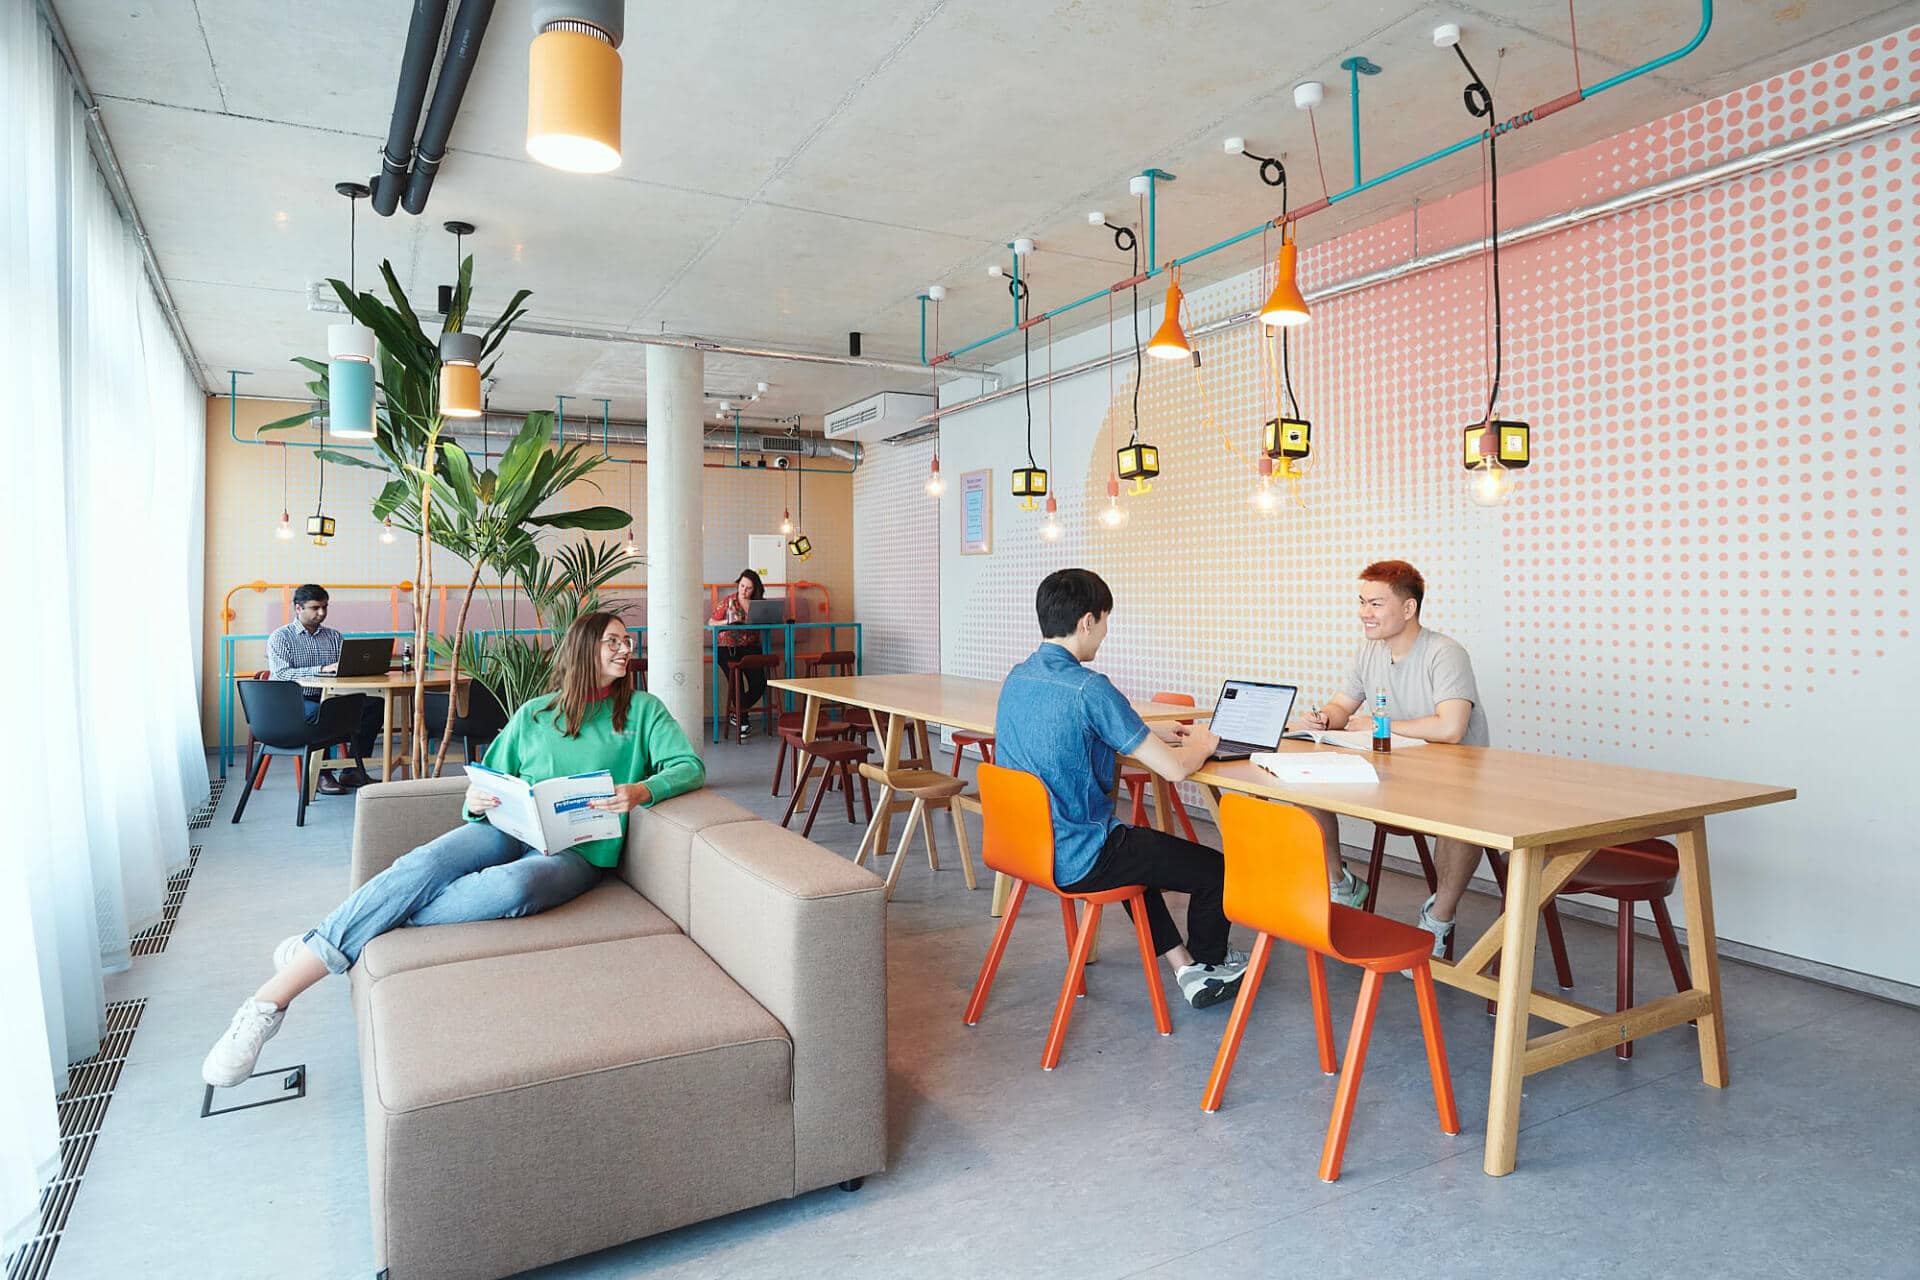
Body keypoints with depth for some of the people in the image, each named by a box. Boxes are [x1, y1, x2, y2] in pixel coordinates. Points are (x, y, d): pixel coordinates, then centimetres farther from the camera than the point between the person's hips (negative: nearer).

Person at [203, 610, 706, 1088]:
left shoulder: (643, 709, 10)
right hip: (509, 828, 3)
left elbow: (689, 767, -3)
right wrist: (476, 800, -7)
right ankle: (269, 1001, -27)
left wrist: (642, 790, -24)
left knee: (512, 885, -37)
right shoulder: (534, 714, 17)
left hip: (577, 850, -2)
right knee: (423, 865, -29)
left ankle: (331, 939, -23)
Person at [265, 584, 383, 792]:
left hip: (328, 698, 5)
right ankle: (321, 775, -23)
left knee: (374, 704, -20)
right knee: (317, 711, -39)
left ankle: (352, 771, -15)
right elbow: (281, 675, -15)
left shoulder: (334, 636, 16)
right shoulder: (280, 638, 0)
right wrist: (322, 669, -26)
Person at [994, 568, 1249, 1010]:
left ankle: (1185, 968, 31)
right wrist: (1202, 743, 3)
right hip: (1077, 860, -9)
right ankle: (1209, 964, 35)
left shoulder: (1016, 678, 3)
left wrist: (1156, 738, 16)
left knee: (1140, 848, 34)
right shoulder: (1088, 688, -23)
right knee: (1217, 869, 8)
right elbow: (1174, 769, -20)